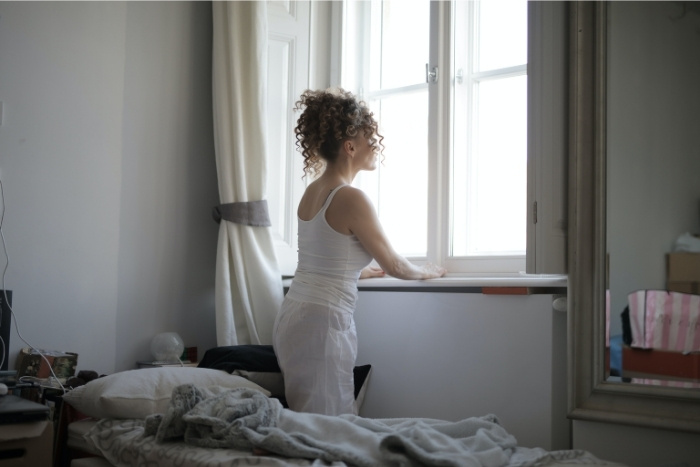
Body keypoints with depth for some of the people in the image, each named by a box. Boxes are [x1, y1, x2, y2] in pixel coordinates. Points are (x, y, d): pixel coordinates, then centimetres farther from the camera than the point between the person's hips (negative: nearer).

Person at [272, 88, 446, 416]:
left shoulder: (312, 192, 9)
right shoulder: (351, 199, -15)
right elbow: (394, 266, -4)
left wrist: (365, 271, 38)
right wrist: (428, 272, 16)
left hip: (290, 318, 9)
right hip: (321, 324, -9)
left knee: (305, 420, 14)